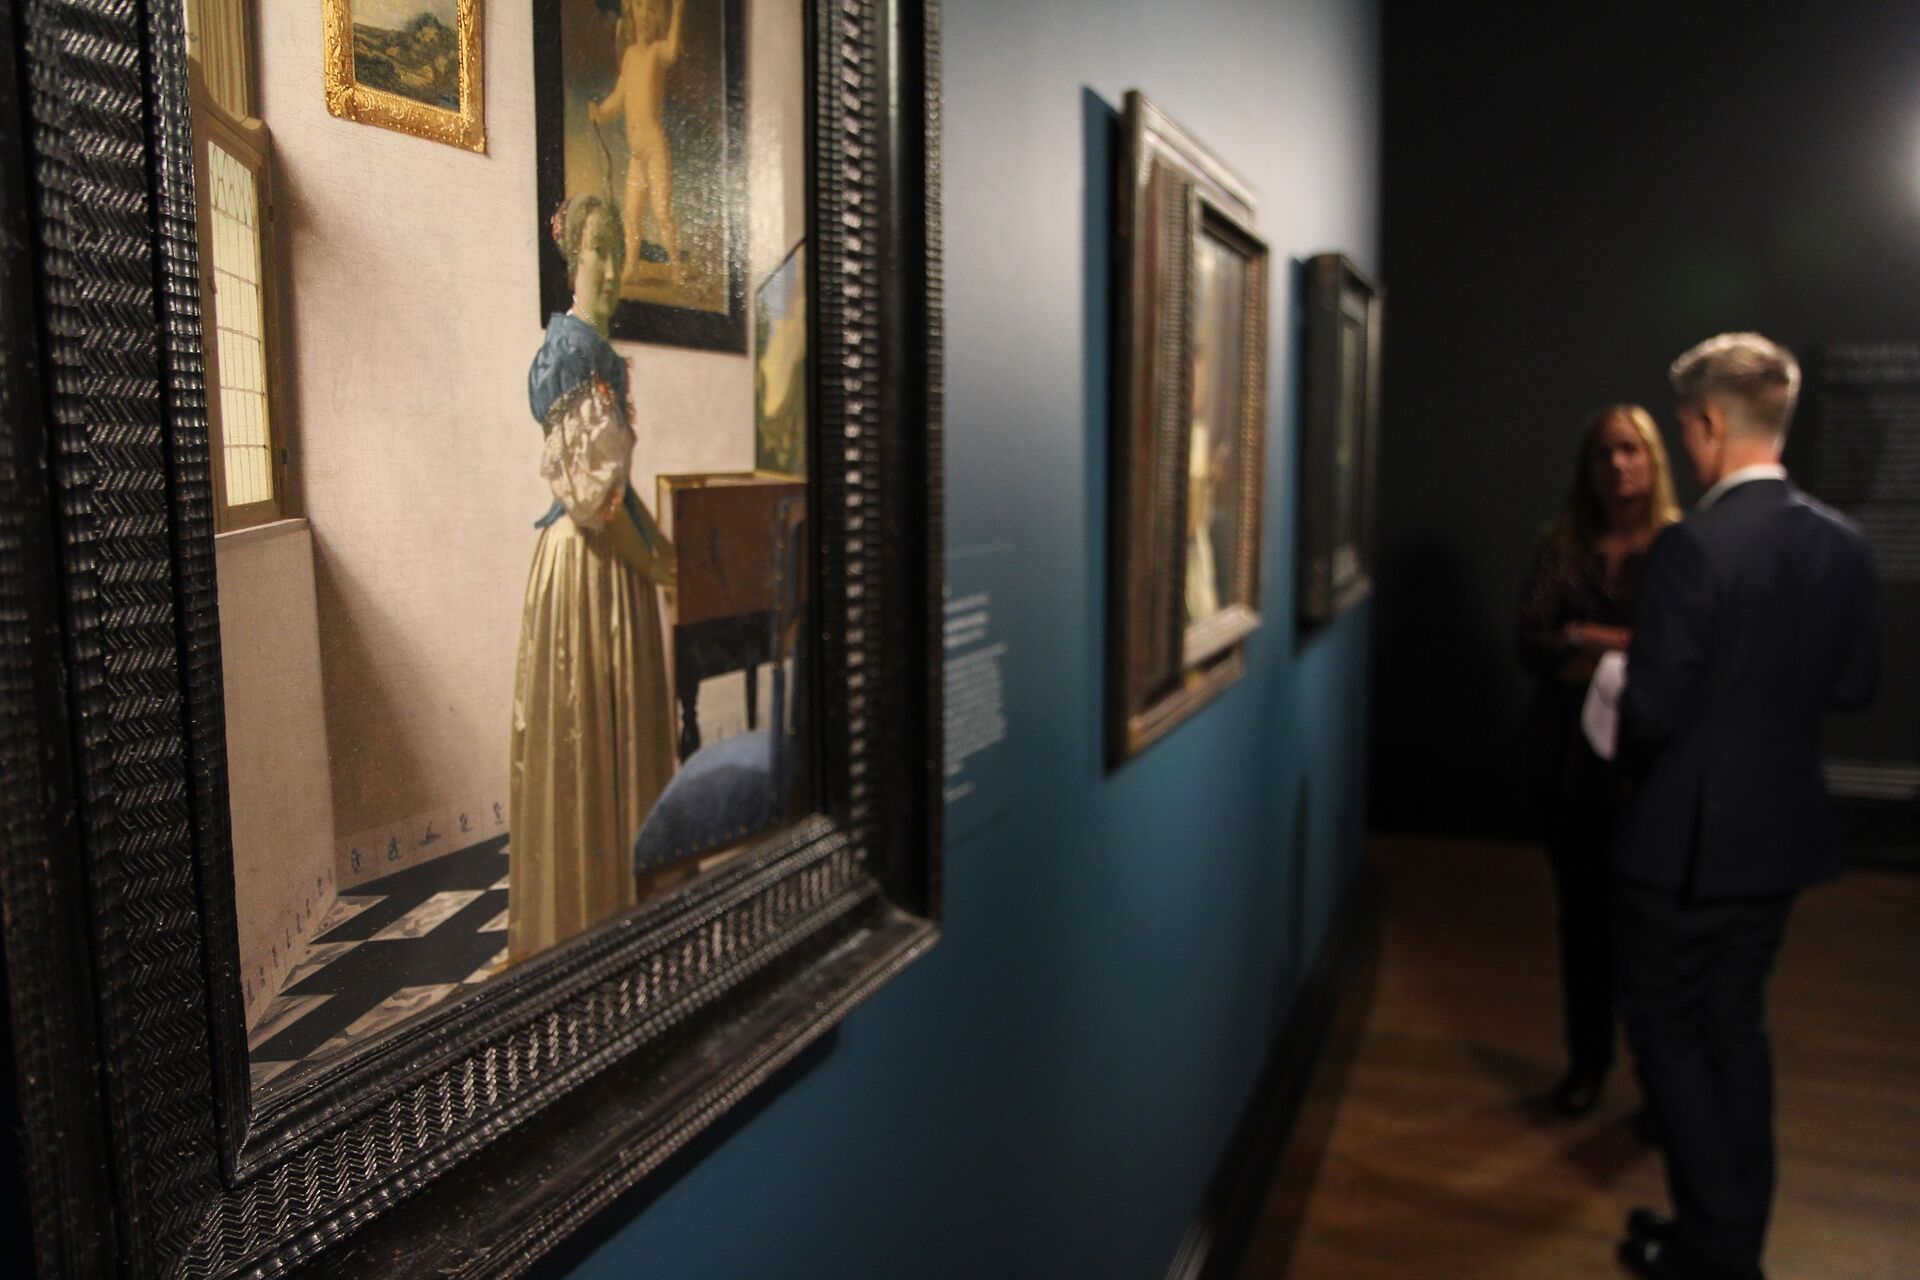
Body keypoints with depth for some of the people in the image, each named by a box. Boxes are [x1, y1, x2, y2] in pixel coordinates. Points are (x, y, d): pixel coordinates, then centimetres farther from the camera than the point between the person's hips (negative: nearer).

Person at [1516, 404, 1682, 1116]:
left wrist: (1589, 640, -12)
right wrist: (1636, 650, -16)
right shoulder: (1561, 547, 5)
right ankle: (1588, 1058, 30)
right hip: (1568, 758, 3)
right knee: (1582, 912, 13)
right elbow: (1530, 644, -6)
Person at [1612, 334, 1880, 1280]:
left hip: (1687, 838, -7)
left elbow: (1653, 709, -20)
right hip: (1781, 831, 7)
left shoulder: (1694, 546, -22)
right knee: (1734, 1027, 19)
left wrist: (1635, 764, 0)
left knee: (1666, 1027, 10)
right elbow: (1854, 686, 7)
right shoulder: (1844, 544, -1)